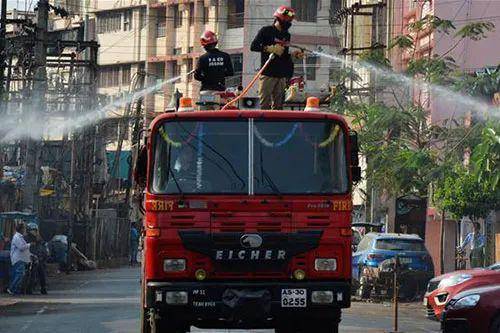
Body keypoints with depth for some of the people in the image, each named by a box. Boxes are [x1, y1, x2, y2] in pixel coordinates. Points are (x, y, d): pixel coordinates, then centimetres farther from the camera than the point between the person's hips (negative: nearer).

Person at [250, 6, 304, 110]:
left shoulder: (286, 35, 18)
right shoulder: (266, 31, -1)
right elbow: (253, 46, -8)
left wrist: (293, 54, 6)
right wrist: (270, 48, -15)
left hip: (282, 76, 6)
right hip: (267, 74, -6)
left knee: (278, 106, 3)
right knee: (265, 105, -10)